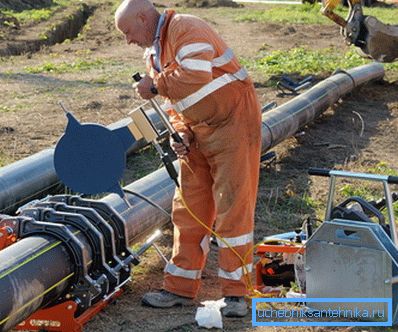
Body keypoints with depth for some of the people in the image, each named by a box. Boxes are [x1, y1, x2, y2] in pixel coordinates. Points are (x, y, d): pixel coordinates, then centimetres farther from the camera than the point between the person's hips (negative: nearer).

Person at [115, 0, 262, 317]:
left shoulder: (185, 29, -17)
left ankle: (235, 292, 1)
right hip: (199, 133, 9)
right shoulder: (153, 53, 12)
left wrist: (156, 84, -20)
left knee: (232, 208, -6)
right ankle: (180, 288, 17)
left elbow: (196, 76, -34)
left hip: (234, 122, -9)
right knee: (189, 208, 9)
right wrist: (183, 135, -1)